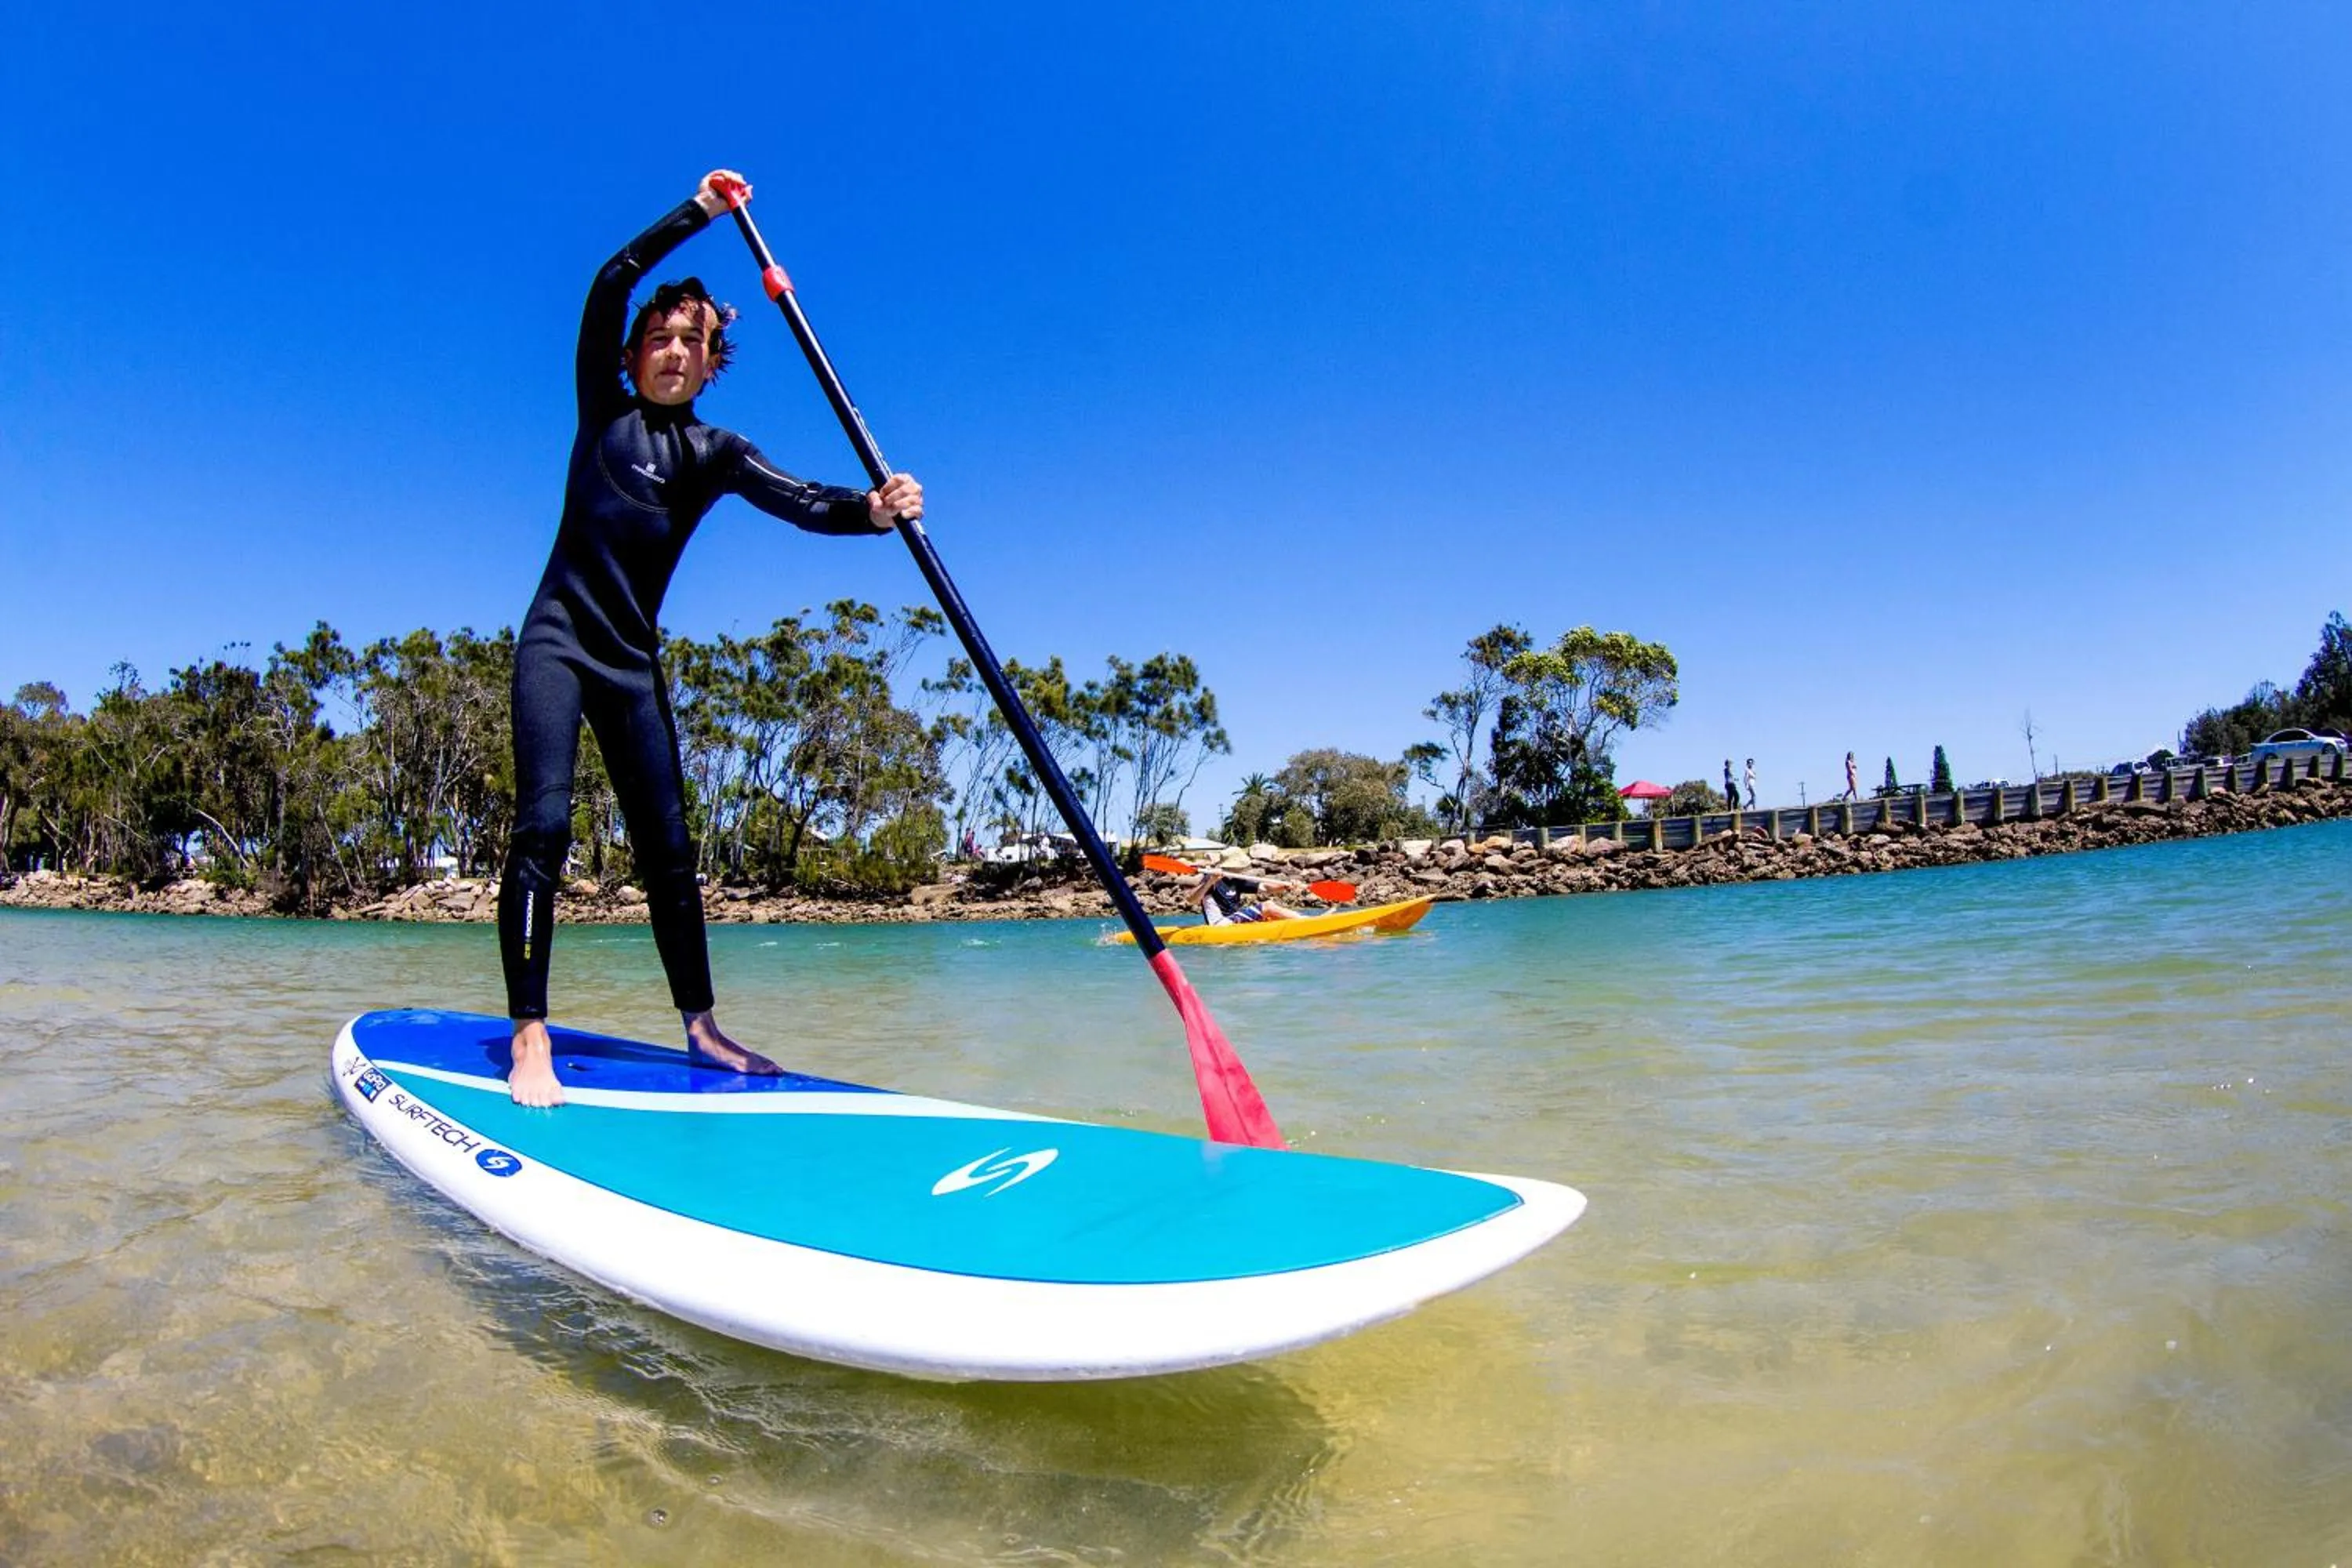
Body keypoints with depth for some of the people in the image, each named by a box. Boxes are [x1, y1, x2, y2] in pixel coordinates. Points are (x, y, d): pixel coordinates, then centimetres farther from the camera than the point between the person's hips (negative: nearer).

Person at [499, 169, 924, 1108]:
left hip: (632, 664, 3)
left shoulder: (714, 453, 7)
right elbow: (610, 285, -6)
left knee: (668, 847, 2)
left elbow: (796, 502, -12)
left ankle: (700, 1028, 9)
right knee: (543, 825, -15)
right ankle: (529, 1040, -15)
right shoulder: (602, 409, 6)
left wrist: (870, 510, -31)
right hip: (557, 643, -2)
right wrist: (698, 212, -3)